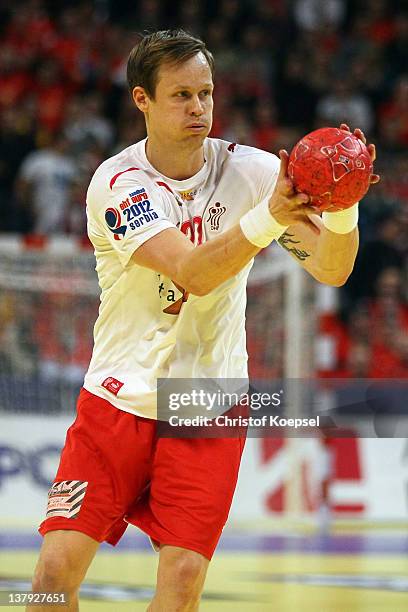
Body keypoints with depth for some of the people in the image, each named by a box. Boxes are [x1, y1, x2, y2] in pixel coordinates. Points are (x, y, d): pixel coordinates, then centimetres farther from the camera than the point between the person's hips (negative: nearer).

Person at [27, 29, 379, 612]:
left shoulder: (250, 170, -6)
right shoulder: (116, 183, -14)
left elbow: (331, 270, -16)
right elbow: (193, 271, -28)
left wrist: (342, 208, -37)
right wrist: (270, 218, -43)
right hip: (121, 396, -1)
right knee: (59, 564, -10)